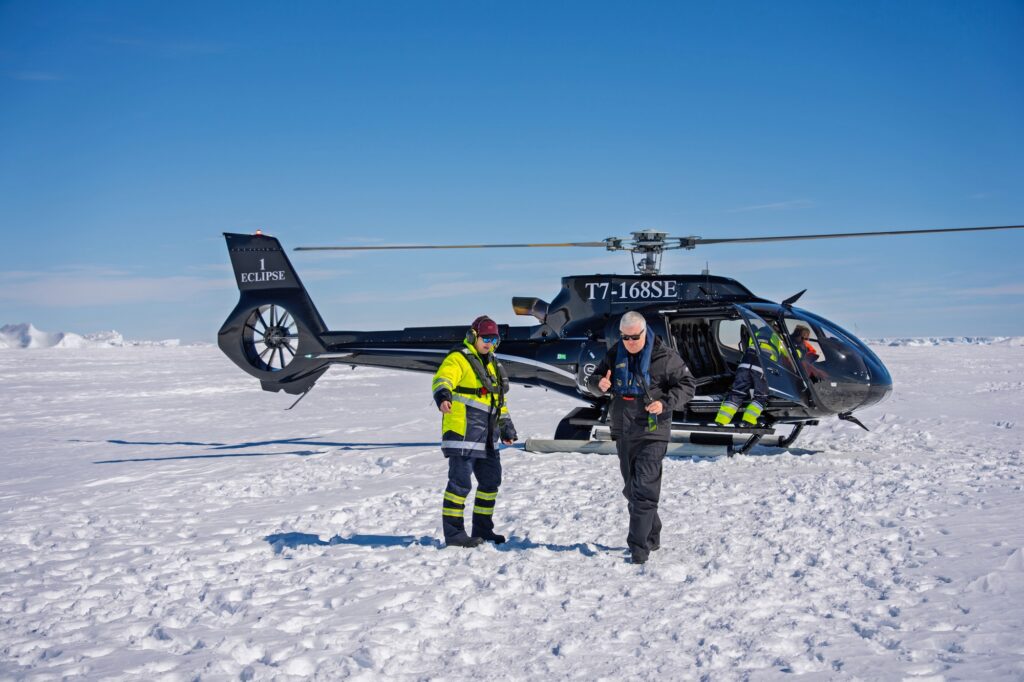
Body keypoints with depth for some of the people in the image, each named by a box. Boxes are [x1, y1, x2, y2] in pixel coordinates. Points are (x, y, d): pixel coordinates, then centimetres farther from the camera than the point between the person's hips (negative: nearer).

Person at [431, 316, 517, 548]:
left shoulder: (491, 364, 21)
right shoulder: (458, 359, -7)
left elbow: (499, 399, 29)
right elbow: (443, 379, -26)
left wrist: (506, 426, 25)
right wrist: (443, 396, -48)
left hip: (486, 437, 9)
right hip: (462, 431, -9)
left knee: (491, 480, 14)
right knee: (460, 481, -10)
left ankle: (482, 529, 26)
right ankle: (453, 533, -6)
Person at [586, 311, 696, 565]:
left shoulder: (664, 356, -9)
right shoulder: (615, 354, 5)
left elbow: (687, 385, -5)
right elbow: (594, 380, 15)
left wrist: (666, 403, -21)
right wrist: (599, 383, -11)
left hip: (652, 432, -6)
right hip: (623, 432, 6)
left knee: (644, 489, -13)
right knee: (631, 489, 15)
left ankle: (639, 545, -10)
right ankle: (652, 536, 31)